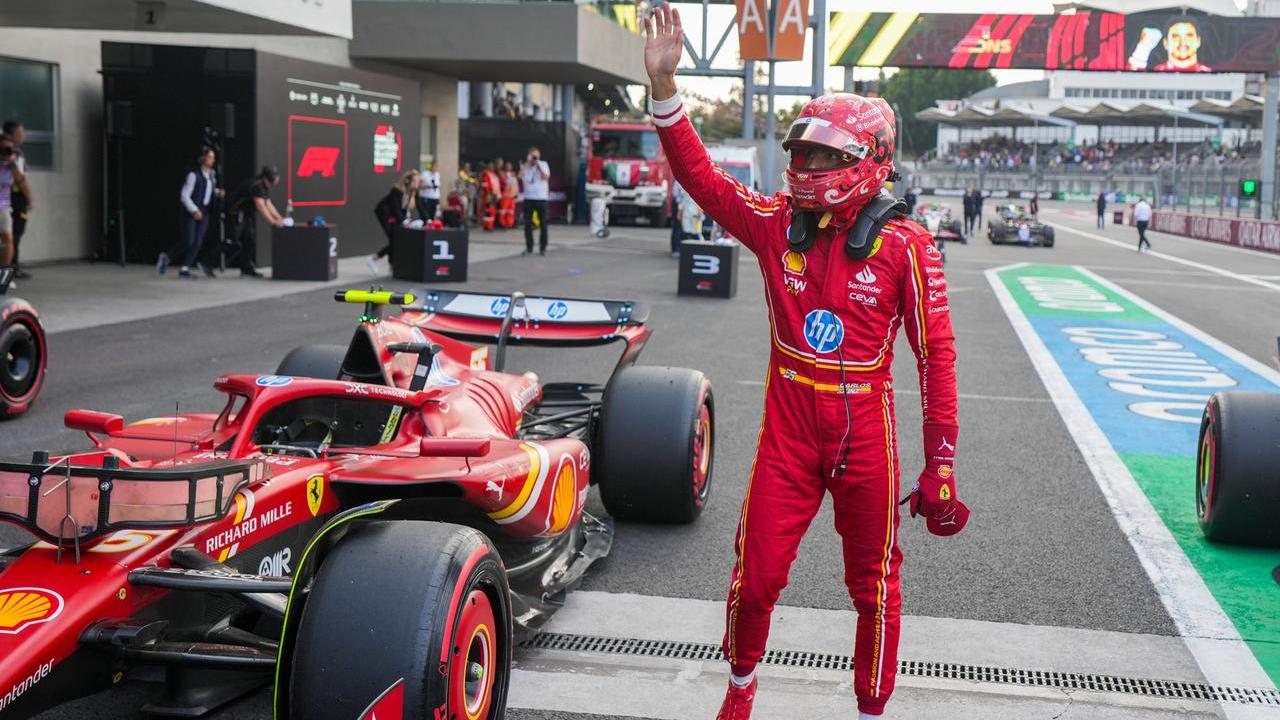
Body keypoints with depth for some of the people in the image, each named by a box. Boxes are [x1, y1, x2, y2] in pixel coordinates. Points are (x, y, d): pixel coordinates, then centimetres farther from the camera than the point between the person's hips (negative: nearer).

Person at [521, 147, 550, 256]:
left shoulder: (543, 164, 6)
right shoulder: (525, 166, 7)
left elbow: (546, 177, -8)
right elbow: (520, 176, -12)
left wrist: (538, 165, -11)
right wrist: (527, 163, -11)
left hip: (541, 198, -1)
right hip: (528, 198, 1)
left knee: (543, 224, 0)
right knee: (527, 224, 2)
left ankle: (543, 248, 7)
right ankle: (529, 248, 10)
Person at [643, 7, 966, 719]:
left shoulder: (906, 246, -9)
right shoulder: (777, 223, 0)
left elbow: (936, 354, -7)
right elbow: (701, 176, -3)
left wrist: (941, 463, -8)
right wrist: (664, 84, -16)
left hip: (866, 432, -2)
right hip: (788, 427, 2)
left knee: (875, 586, 11)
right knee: (755, 578, 6)